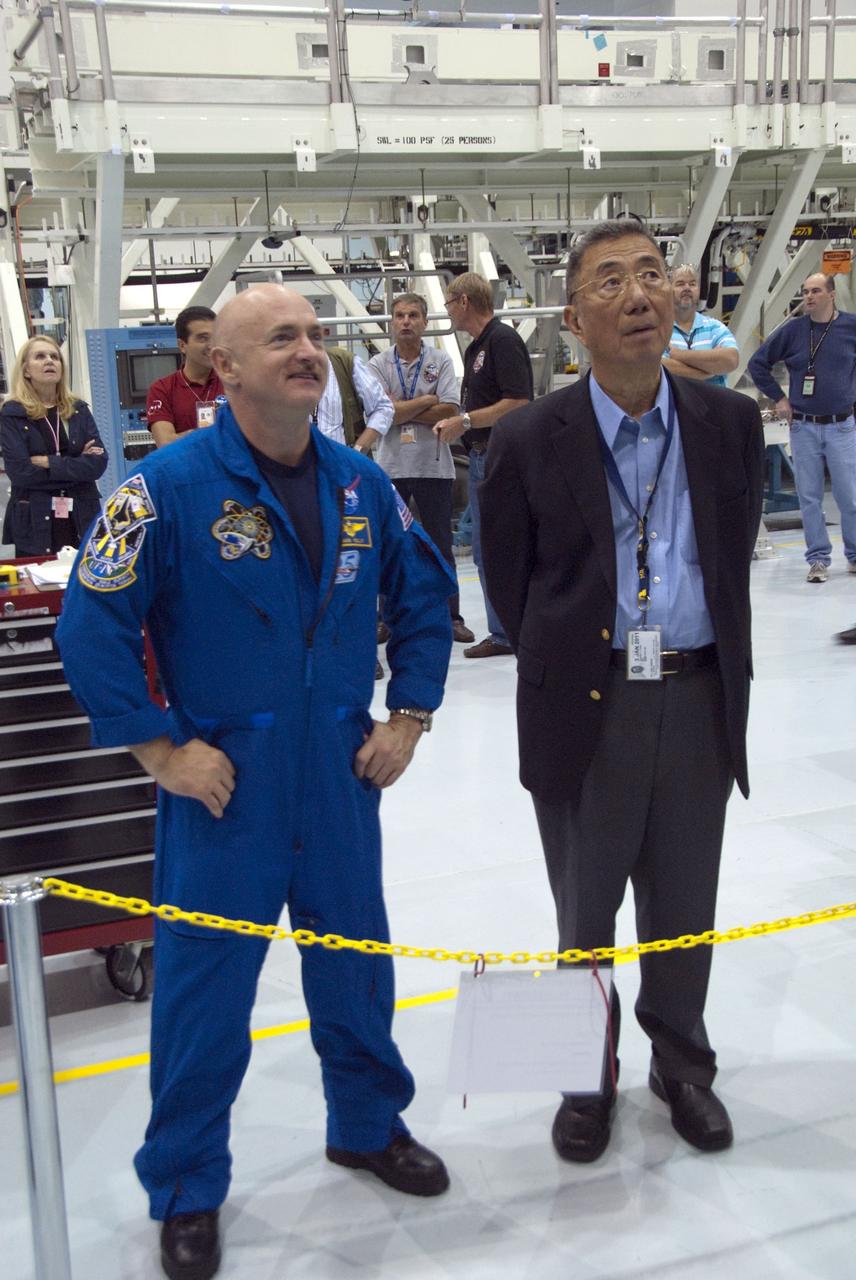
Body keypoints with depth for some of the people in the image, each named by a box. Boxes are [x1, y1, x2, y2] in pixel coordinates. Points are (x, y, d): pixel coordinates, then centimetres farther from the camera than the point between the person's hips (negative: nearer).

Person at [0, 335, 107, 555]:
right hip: (35, 525, -3)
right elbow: (19, 472, -13)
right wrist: (76, 465, -10)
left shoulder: (78, 409, 9)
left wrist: (49, 463, -13)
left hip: (83, 521, 3)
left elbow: (98, 463, -4)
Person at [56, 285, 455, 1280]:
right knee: (204, 991, 7)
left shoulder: (360, 484, 1)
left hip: (343, 780, 5)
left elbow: (422, 599, 14)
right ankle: (186, 1191, 29)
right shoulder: (169, 485, -15)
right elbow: (92, 627, -13)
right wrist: (161, 751, -13)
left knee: (356, 964, 19)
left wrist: (407, 717, 7)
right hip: (222, 787, -4)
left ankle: (368, 1123, 45)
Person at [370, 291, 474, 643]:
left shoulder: (441, 361, 2)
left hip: (433, 466, -1)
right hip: (391, 466, 1)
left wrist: (402, 411, -11)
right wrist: (427, 400, -8)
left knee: (441, 545, 6)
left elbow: (450, 412, -11)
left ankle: (452, 617, 13)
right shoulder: (378, 364, 2)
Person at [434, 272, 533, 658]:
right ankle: (502, 633, 17)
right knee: (486, 550, 11)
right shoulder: (475, 347, 18)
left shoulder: (503, 340, -12)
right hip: (481, 456, 10)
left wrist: (466, 421, -16)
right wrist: (454, 423, 8)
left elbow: (518, 404, -21)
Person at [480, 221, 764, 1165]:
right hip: (584, 706, -2)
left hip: (698, 698, 2)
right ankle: (588, 1076, 37)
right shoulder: (530, 441, -8)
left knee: (684, 909, 18)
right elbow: (508, 584, 2)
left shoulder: (731, 423, 1)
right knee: (585, 912, 15)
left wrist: (708, 655, 11)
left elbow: (735, 555, 12)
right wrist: (562, 665, 7)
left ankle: (680, 1063, 41)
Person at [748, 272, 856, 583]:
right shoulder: (792, 330, 1)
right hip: (803, 427, 1)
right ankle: (818, 559, 13)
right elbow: (757, 364, 10)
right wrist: (779, 398, 6)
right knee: (809, 498, 4)